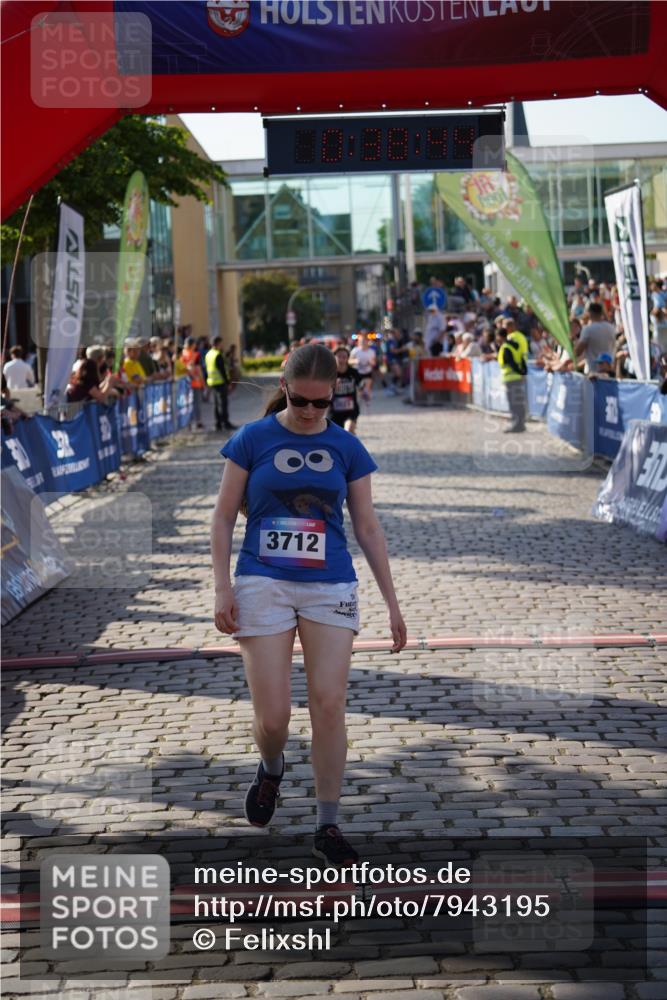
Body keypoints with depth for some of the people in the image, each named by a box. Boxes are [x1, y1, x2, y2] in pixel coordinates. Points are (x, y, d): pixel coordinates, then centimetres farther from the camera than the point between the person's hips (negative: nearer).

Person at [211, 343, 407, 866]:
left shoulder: (346, 448, 6)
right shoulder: (253, 439, 1)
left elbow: (368, 528, 10)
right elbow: (224, 518, 5)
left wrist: (392, 602, 8)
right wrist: (223, 588, -5)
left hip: (330, 587, 1)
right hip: (264, 583, -1)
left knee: (329, 705, -6)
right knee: (272, 715, -5)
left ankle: (328, 826, 7)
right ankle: (271, 770, 31)